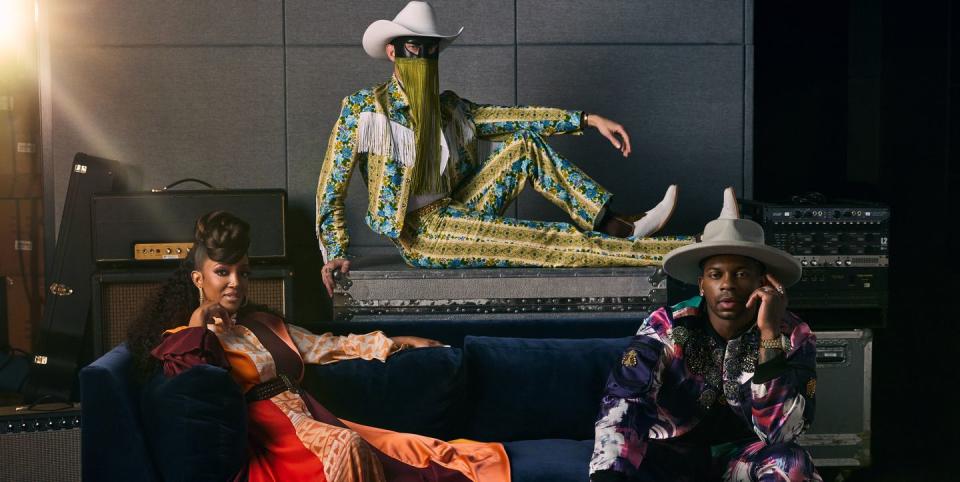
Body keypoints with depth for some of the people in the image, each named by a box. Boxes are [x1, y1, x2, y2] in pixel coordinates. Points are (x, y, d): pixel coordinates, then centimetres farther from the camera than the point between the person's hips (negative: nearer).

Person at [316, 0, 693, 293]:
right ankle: (661, 253, -18)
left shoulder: (448, 108, 11)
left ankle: (617, 227, -10)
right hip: (420, 234, -7)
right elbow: (331, 189, -6)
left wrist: (588, 120, 2)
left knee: (526, 145, -5)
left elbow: (514, 119, 9)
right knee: (547, 241, -20)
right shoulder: (362, 109, -6)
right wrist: (335, 254, -13)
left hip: (456, 215, 7)